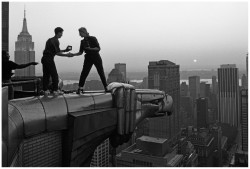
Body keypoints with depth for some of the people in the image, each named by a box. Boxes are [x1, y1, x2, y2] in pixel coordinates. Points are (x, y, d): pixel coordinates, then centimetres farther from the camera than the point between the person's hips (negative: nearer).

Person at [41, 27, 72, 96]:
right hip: (49, 59, -9)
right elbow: (57, 53, -12)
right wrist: (67, 55, -4)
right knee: (54, 75, -1)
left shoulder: (50, 40, 19)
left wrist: (65, 50, 22)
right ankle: (55, 90, 2)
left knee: (46, 75, 9)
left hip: (44, 58, 9)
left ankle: (46, 90, 10)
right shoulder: (55, 41, -9)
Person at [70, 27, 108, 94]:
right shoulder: (82, 41, 8)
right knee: (84, 73, -10)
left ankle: (106, 87, 13)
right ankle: (80, 88, -9)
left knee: (101, 73, 3)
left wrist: (90, 48, -23)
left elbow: (98, 48, -10)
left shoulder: (93, 38, -5)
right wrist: (73, 54, -6)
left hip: (96, 57, -3)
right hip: (88, 58, 3)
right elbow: (80, 52, 9)